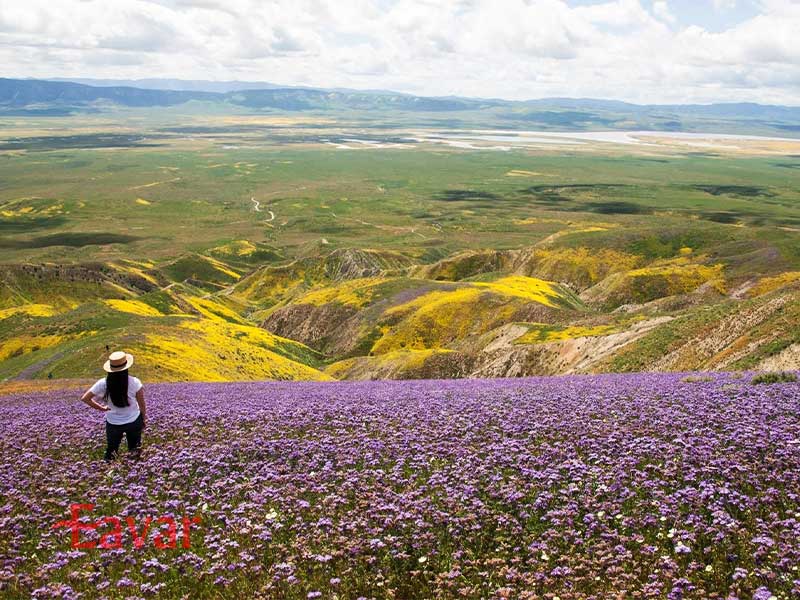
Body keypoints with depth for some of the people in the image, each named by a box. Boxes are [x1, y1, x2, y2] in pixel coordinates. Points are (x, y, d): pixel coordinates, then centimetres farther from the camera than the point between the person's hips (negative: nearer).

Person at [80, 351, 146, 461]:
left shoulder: (103, 384, -18)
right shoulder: (134, 382, -21)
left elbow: (84, 398, -12)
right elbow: (142, 404, -10)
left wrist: (101, 408, -2)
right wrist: (144, 418, 8)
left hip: (113, 423, 0)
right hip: (134, 421, 0)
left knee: (111, 450, 21)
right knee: (135, 449, 23)